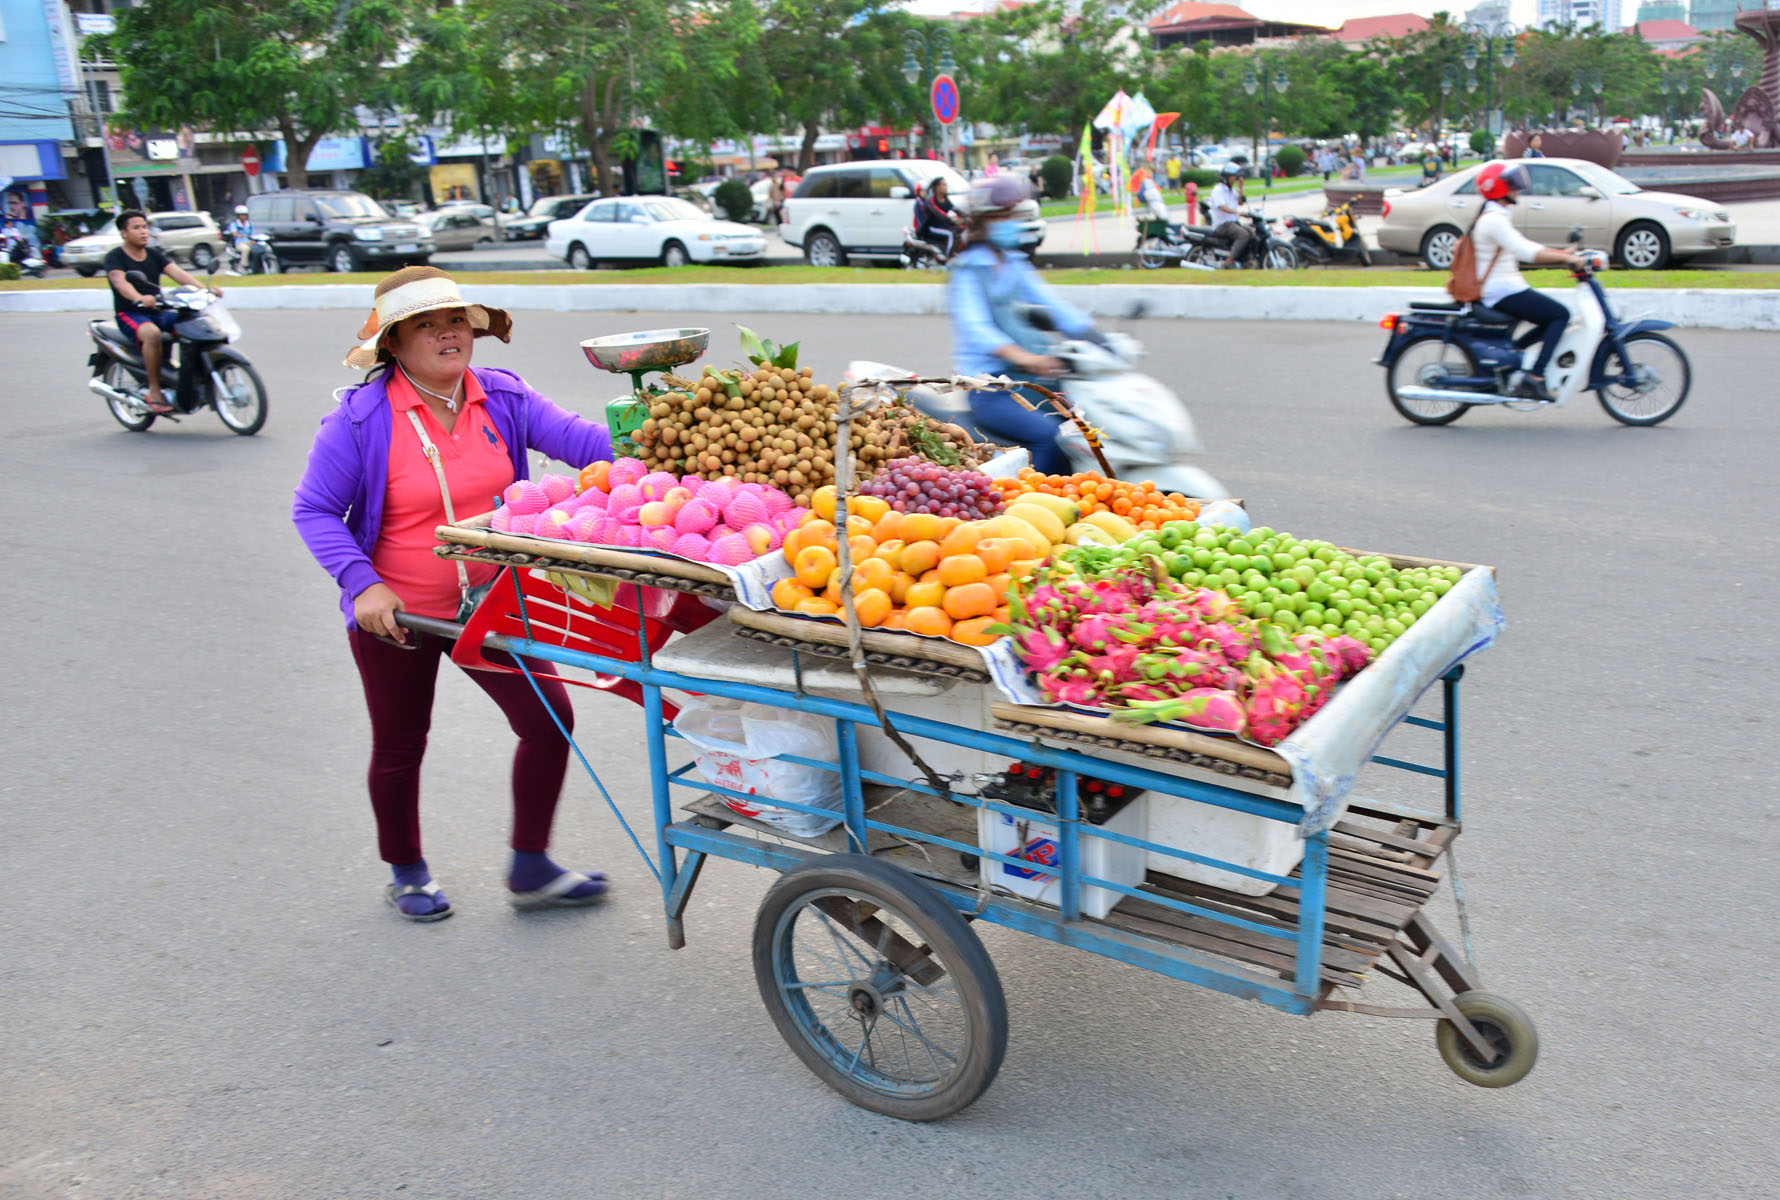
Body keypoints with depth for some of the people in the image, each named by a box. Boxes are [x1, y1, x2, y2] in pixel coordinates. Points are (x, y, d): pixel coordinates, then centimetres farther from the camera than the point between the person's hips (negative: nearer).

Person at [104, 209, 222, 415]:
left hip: (159, 312, 6)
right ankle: (154, 391, -29)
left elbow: (176, 272, -3)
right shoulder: (114, 257, -4)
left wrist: (203, 288, -23)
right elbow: (120, 282, -23)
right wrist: (139, 298, -46)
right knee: (152, 334, -38)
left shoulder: (155, 255, 13)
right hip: (130, 314, -5)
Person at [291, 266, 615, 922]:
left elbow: (581, 439, -12)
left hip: (492, 603, 3)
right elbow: (314, 511, -9)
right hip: (395, 615, -3)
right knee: (400, 746, 13)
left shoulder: (502, 398, -4)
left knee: (549, 719, -2)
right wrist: (362, 584, -22)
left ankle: (530, 869, 17)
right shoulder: (361, 418, -14)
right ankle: (407, 873, 38)